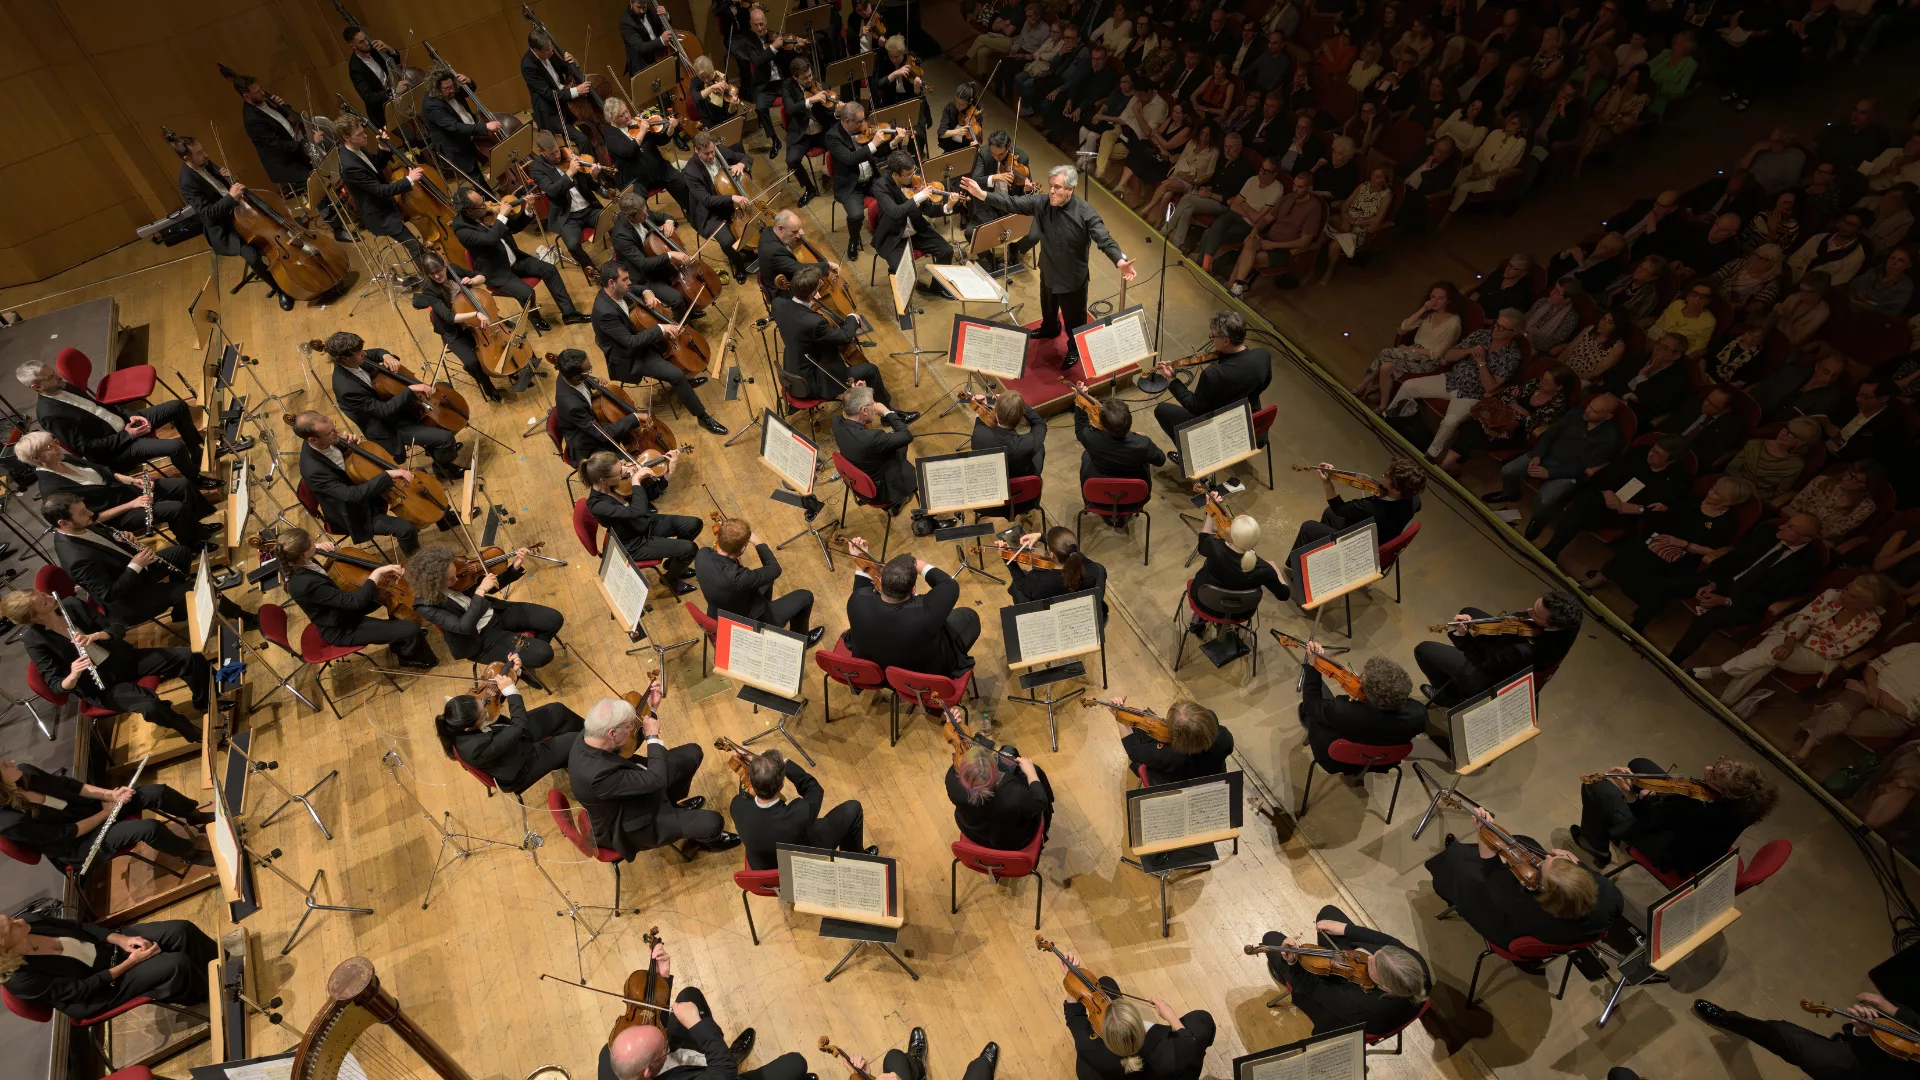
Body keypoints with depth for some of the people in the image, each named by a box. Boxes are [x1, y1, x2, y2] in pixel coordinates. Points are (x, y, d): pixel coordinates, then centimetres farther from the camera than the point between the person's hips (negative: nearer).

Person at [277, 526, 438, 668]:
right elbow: (356, 601, -37)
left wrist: (317, 547, -4)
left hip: (339, 611, 10)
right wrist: (377, 572, -33)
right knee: (411, 630, -14)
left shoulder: (291, 563, -13)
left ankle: (397, 641, 33)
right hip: (342, 631, -10)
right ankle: (409, 657, 20)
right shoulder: (306, 584, -40)